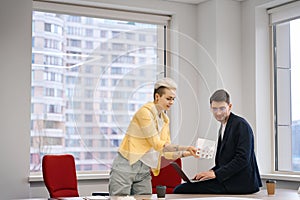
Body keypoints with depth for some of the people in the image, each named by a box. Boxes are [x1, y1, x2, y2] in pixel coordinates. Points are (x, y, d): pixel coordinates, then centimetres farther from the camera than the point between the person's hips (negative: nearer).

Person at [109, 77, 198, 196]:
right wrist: (184, 148, -16)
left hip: (145, 171, 7)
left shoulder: (165, 120, 13)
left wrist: (186, 153, -1)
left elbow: (167, 153, 13)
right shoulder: (145, 111, -10)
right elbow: (157, 144, -15)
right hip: (126, 166, -7)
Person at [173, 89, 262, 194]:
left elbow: (243, 159, -18)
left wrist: (216, 173, -19)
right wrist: (210, 173, 3)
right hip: (228, 179, 9)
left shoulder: (241, 125, -10)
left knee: (180, 190, -17)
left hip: (240, 182, -9)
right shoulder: (223, 127, 19)